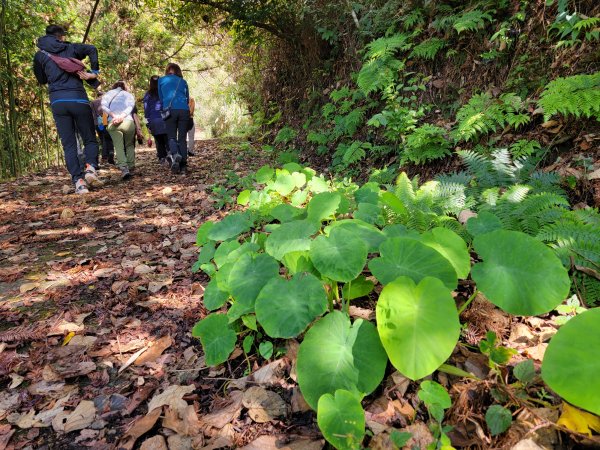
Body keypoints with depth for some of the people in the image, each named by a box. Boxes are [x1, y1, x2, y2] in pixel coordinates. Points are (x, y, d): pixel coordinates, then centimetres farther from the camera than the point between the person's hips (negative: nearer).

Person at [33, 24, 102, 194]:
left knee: (69, 145, 2)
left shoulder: (39, 55, 16)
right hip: (78, 99, -1)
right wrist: (94, 73, 0)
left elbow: (41, 80, 24)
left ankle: (78, 181, -13)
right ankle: (90, 168, -20)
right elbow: (92, 49, -2)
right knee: (90, 139, 8)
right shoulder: (71, 48, 13)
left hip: (57, 101, 1)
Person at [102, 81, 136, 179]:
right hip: (128, 121, 1)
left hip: (113, 123, -1)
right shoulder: (129, 95, 22)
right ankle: (131, 166, 7)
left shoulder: (109, 93, 20)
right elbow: (130, 107, 1)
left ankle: (124, 168, -23)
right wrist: (121, 117, -10)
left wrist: (114, 116, -7)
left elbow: (104, 106, 2)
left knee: (118, 147, -4)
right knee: (129, 145, 17)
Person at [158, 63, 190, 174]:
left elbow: (161, 98, 23)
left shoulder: (161, 80, 16)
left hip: (170, 110, -1)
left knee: (171, 137, 5)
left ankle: (174, 154, -26)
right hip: (184, 110, 1)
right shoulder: (183, 81, 19)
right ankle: (183, 164, -2)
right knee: (182, 138, 5)